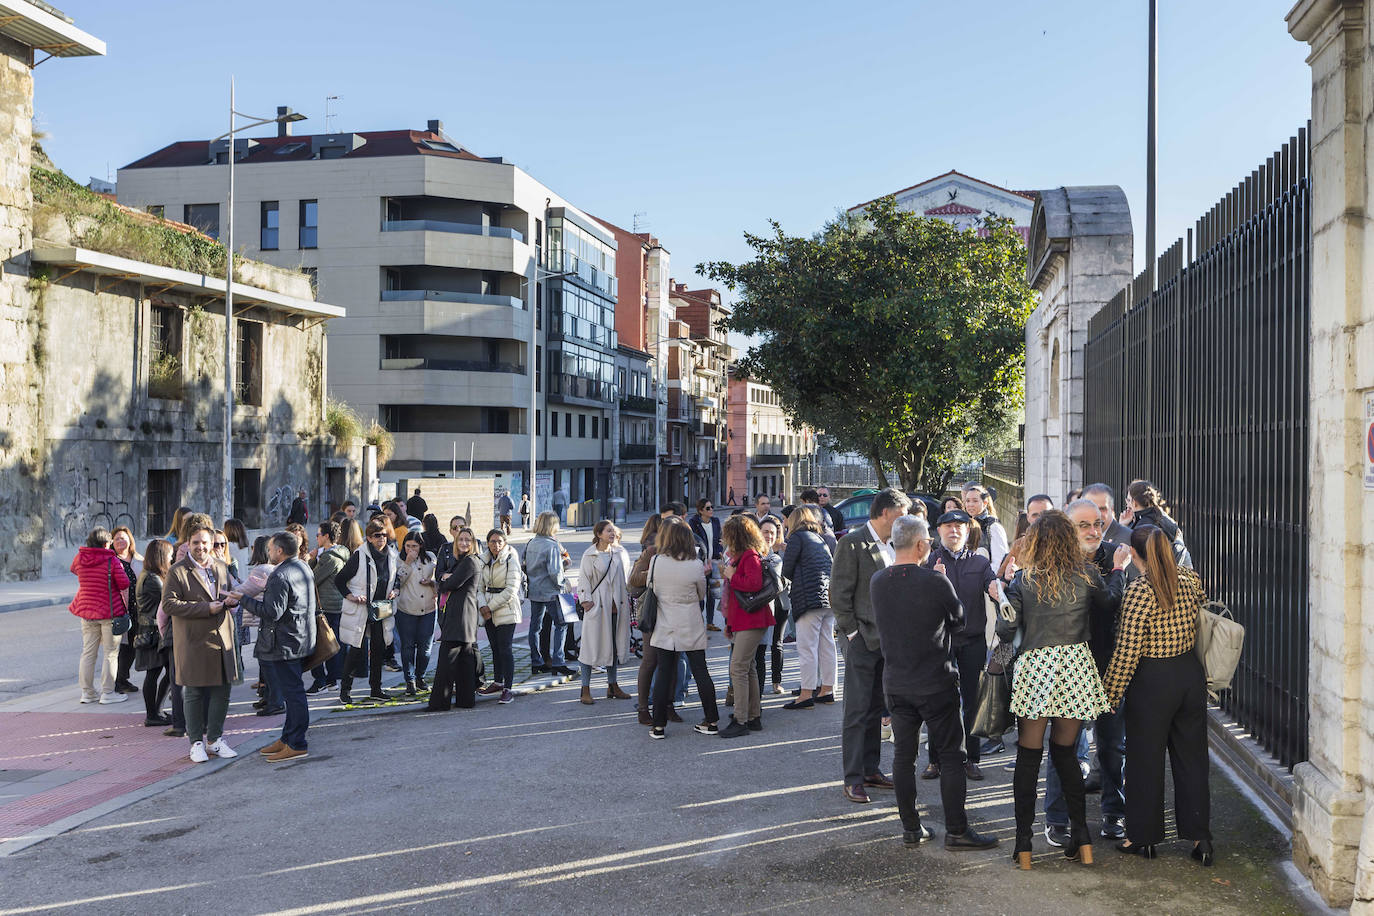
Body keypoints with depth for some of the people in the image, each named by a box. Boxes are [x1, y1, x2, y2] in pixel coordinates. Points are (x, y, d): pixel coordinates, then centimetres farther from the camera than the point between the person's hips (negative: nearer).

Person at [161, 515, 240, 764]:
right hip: (193, 642, -5)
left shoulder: (221, 568, 12)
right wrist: (206, 608, -18)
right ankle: (197, 742, 15)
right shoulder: (177, 571, -5)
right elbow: (169, 604, -13)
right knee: (194, 694, 4)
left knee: (221, 691, 8)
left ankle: (215, 739, 20)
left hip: (221, 640, 5)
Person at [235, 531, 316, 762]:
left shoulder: (280, 577, -19)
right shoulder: (304, 568, 12)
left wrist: (244, 600, -16)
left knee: (292, 692, -5)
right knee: (292, 692, 16)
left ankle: (296, 745, 1)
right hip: (300, 638, 10)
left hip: (283, 644, -10)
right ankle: (288, 738, 25)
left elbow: (272, 612, -24)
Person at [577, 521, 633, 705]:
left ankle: (612, 686, 25)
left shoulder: (620, 553, 7)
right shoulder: (590, 555, -6)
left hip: (617, 605, 5)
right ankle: (585, 690, 5)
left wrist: (627, 597, 11)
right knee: (592, 646, -2)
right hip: (597, 605, -5)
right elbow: (583, 579, -5)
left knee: (615, 645, 12)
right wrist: (585, 600, -13)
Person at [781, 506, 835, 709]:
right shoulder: (821, 539, 20)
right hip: (829, 597, 8)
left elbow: (786, 571, -4)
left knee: (807, 647, -6)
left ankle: (806, 694, -7)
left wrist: (795, 580, 16)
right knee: (827, 645, 11)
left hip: (809, 598, -8)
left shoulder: (798, 537, -2)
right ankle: (827, 690, 17)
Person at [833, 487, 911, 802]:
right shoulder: (852, 543, -12)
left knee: (876, 709, 14)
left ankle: (870, 770, 23)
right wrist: (853, 632, -13)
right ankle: (853, 780, 3)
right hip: (863, 640, -7)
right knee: (857, 711, -3)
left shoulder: (893, 545, 10)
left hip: (887, 641, 7)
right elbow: (839, 595, -12)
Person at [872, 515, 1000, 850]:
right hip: (936, 684, -5)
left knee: (903, 755, 11)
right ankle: (956, 830, 8)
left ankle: (911, 828, 17)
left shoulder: (877, 581, -2)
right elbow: (959, 619, -3)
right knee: (951, 755, 5)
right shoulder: (935, 581, -17)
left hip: (896, 683, 5)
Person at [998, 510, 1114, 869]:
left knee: (1027, 758, 6)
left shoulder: (1023, 580, -3)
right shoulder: (1087, 574, 0)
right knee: (1066, 753, 17)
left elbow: (1006, 630, -3)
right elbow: (1106, 602, 17)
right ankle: (1081, 837, 16)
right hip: (1076, 668, 2)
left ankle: (1023, 843, 8)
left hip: (1034, 670, -2)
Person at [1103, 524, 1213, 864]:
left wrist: (1110, 696, -10)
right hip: (1191, 674, 6)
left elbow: (1127, 652, -18)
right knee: (1192, 757, 14)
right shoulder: (1189, 578, -1)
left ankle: (1144, 838, 21)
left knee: (1146, 760, 9)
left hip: (1153, 681, -6)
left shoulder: (1139, 591, -19)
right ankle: (1200, 837, 20)